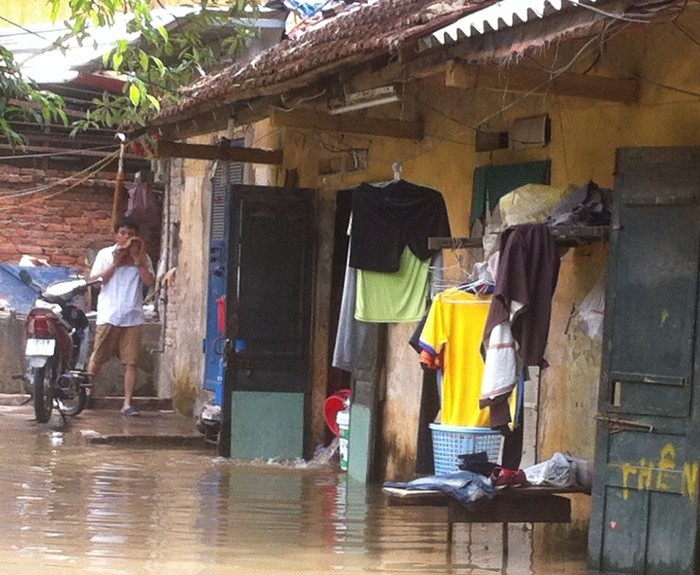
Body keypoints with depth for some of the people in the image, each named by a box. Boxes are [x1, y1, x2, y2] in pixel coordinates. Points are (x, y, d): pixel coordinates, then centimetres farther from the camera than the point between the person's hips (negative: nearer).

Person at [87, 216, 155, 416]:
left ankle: (127, 403, 1)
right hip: (109, 316, -1)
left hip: (133, 317, 2)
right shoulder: (105, 254, 5)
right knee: (97, 358, 4)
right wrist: (115, 263, -9)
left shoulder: (143, 258, 10)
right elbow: (94, 280, -3)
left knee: (132, 362, -3)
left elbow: (150, 282, -2)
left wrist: (138, 262, -9)